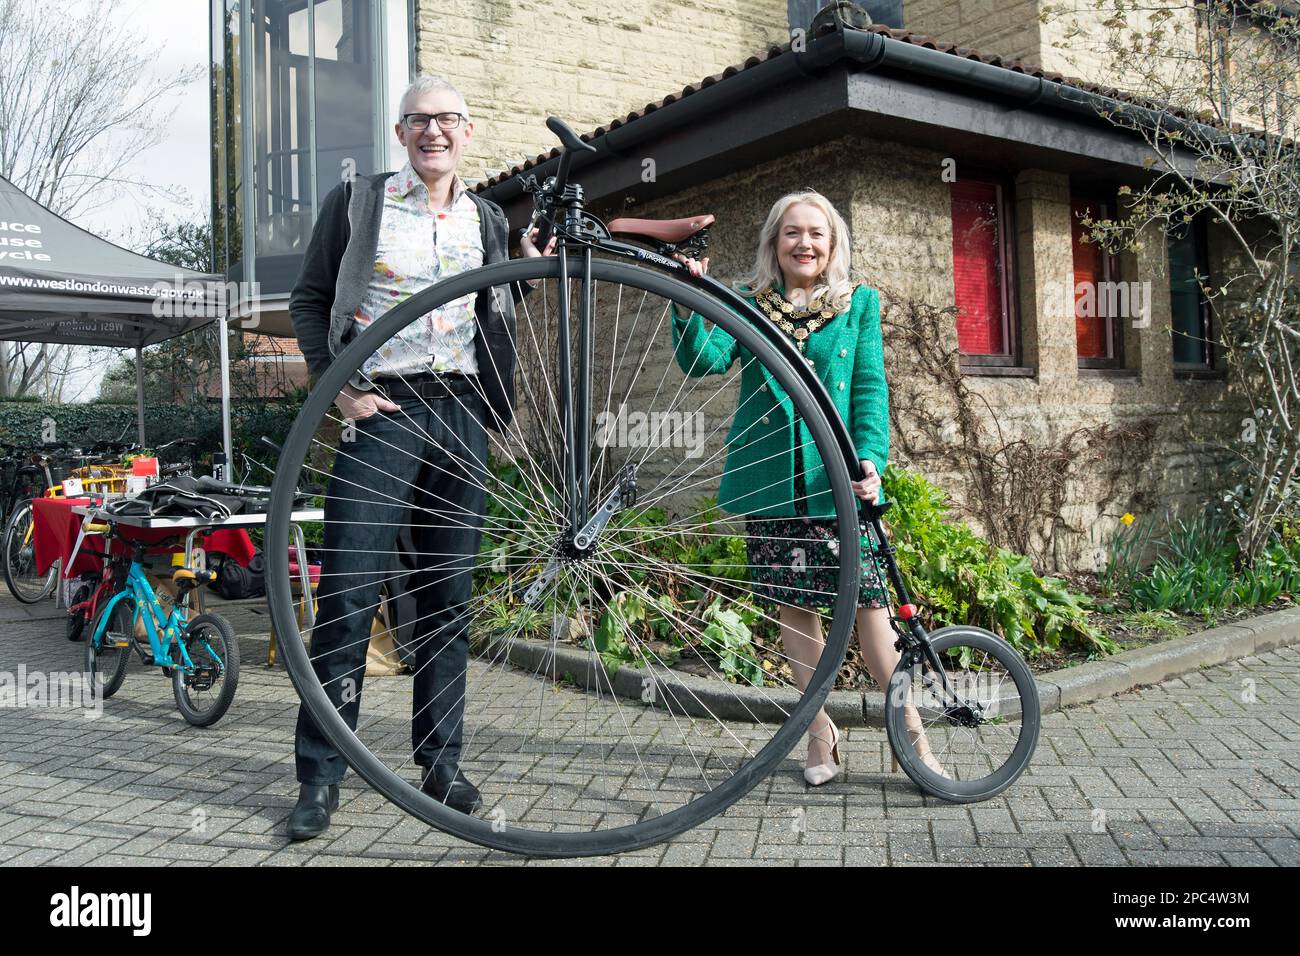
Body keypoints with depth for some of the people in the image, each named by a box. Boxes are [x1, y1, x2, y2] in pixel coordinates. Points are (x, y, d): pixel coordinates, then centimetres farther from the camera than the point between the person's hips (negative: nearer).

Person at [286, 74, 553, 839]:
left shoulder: (488, 221, 15)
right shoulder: (357, 202, 6)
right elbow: (309, 301, 7)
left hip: (462, 412, 3)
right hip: (382, 409, -3)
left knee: (450, 594, 6)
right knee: (348, 593, -8)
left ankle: (442, 762, 17)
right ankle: (321, 776, 4)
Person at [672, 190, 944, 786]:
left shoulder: (859, 303, 10)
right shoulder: (747, 305, 10)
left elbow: (870, 388, 2)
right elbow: (703, 360, -5)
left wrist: (871, 459, -13)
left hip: (836, 479, -1)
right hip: (770, 480, 2)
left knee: (866, 603, -3)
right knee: (793, 607, 7)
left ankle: (910, 732, 11)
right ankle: (821, 734, 21)